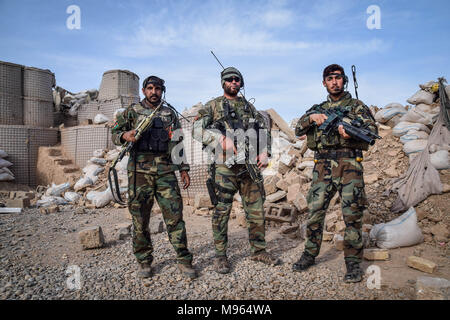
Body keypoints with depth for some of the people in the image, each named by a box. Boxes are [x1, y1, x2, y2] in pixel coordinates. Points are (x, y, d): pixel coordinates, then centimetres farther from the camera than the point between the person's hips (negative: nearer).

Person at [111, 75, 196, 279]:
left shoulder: (170, 114, 16)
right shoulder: (132, 112, 10)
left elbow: (178, 143, 17)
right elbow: (115, 134, 11)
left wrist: (183, 169, 10)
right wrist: (125, 135, -13)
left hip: (166, 171, 1)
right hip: (140, 171, -1)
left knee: (175, 215, -3)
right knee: (140, 218, 4)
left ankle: (184, 260, 8)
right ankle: (144, 261, 20)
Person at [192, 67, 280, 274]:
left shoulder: (249, 106, 19)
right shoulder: (212, 106, 7)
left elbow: (264, 129, 19)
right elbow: (198, 130, -5)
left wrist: (264, 152, 3)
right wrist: (222, 140, -18)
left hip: (250, 164, 4)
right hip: (224, 165, -4)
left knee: (256, 208, 7)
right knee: (222, 211, 0)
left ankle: (259, 250, 22)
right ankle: (220, 256, 13)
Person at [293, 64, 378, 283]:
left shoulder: (357, 106, 11)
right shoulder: (318, 108, 19)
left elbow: (372, 130, -2)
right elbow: (298, 130, 10)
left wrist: (351, 133, -23)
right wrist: (312, 117, -11)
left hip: (349, 165, -2)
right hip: (322, 166, 2)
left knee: (352, 214, -4)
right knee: (314, 211, 2)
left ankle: (353, 262, 10)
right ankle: (310, 254, 19)